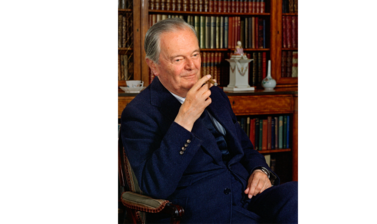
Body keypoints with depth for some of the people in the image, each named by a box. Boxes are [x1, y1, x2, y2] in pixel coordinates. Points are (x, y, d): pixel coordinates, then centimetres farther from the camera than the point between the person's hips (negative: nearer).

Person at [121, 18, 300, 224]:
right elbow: (155, 187, -18)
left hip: (248, 196, 8)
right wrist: (185, 119, -24)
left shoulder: (215, 95, 18)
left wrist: (260, 170, 4)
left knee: (295, 193, -24)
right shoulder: (138, 113, -5)